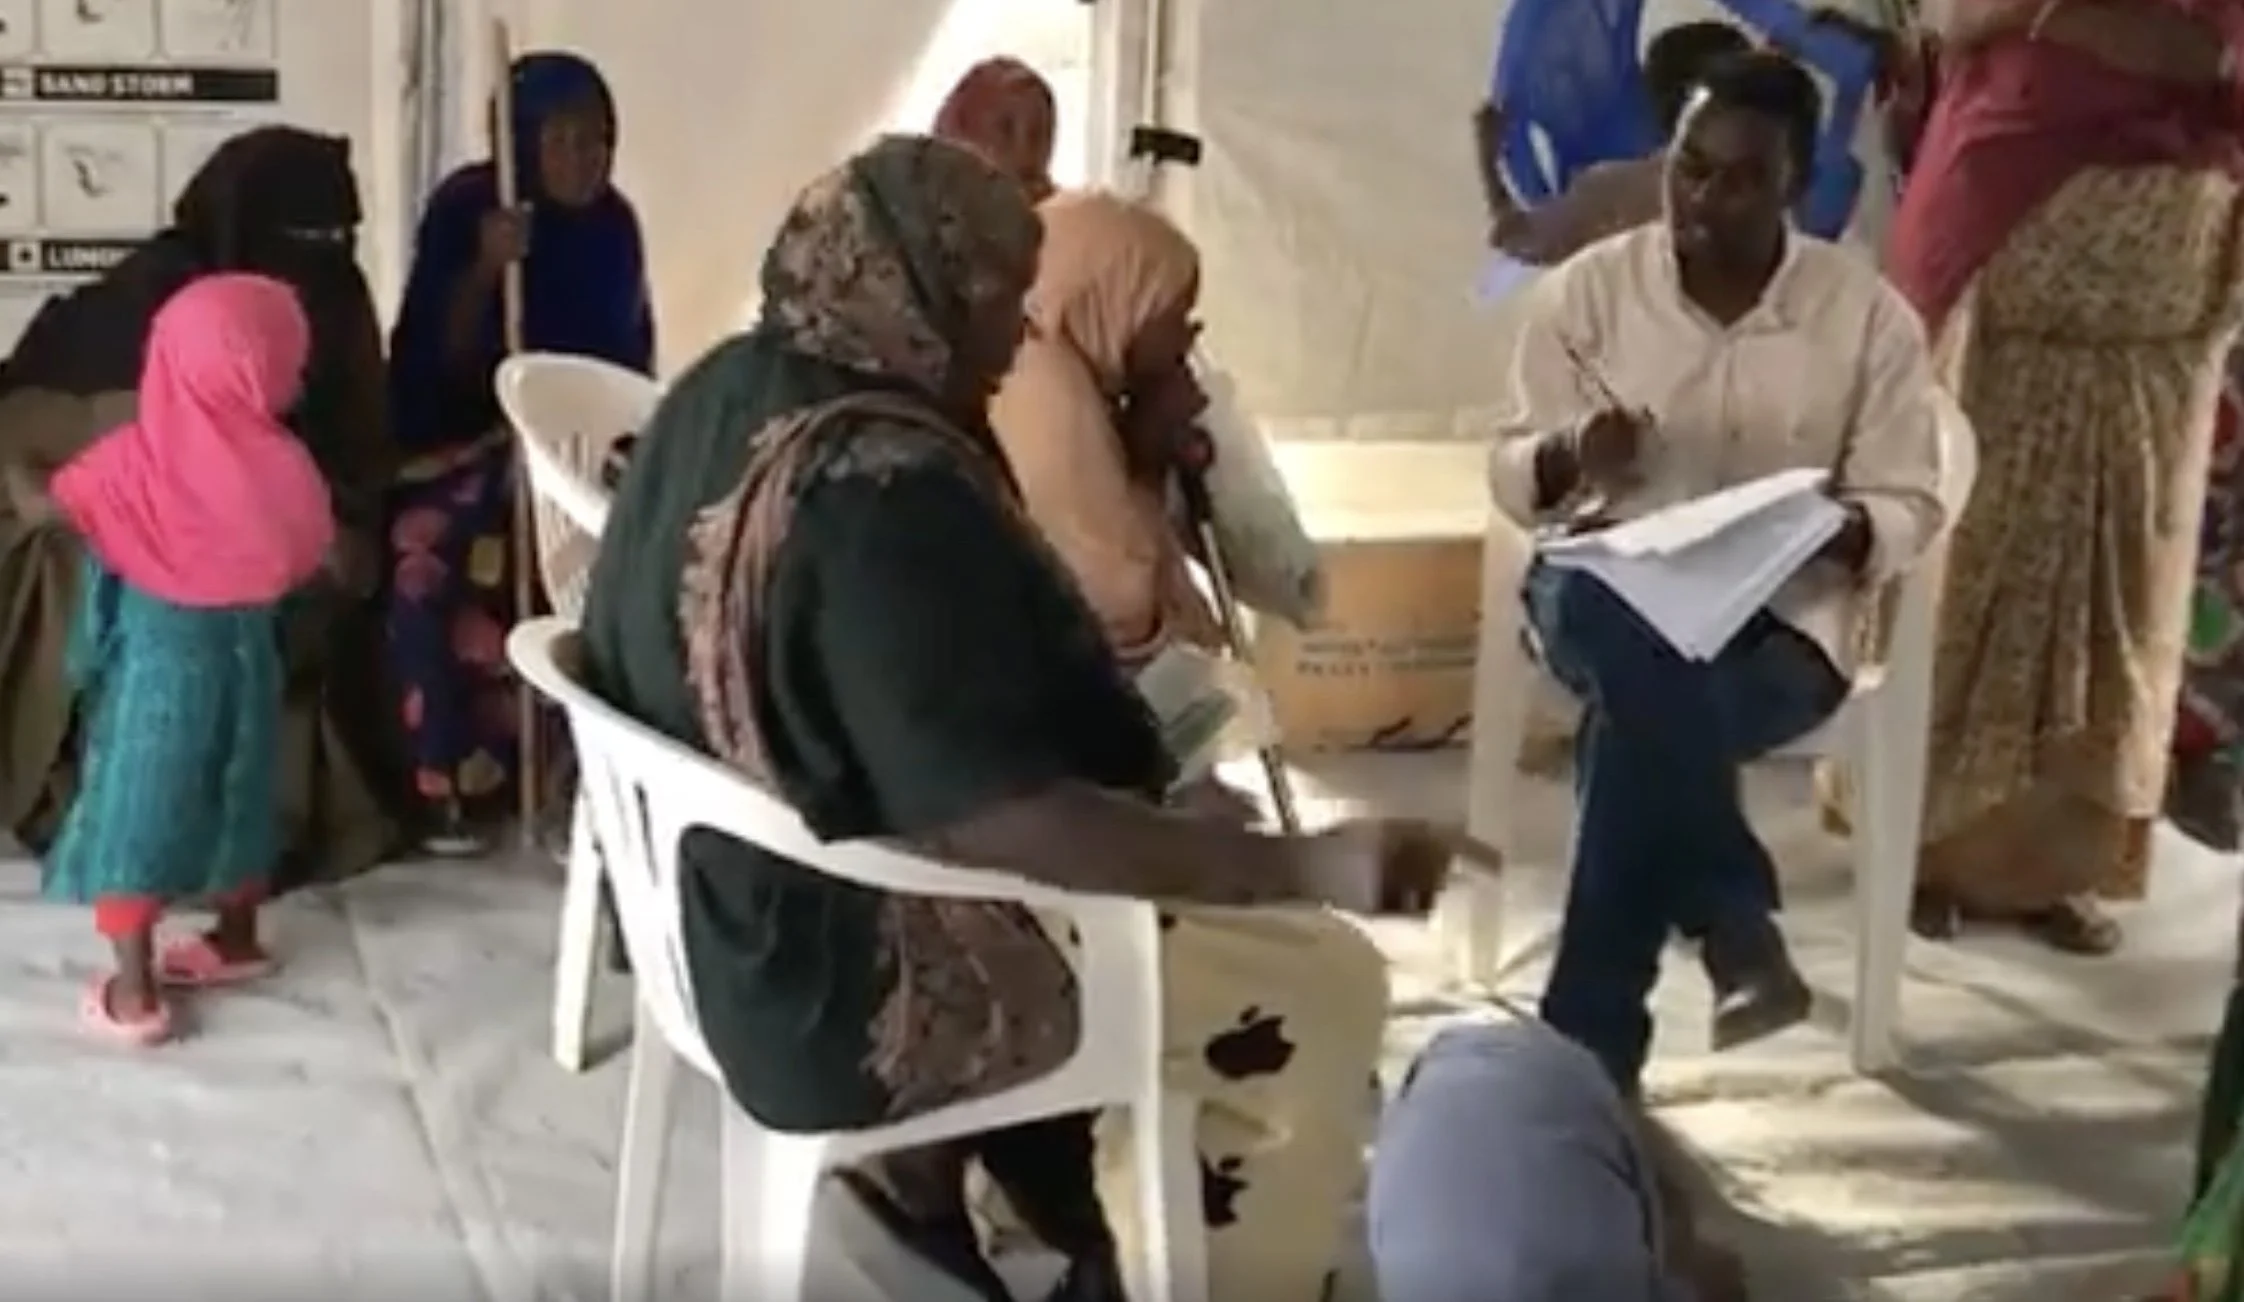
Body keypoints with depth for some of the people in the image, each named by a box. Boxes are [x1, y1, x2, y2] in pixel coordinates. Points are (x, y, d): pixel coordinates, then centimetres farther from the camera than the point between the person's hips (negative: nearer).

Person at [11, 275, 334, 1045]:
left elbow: (40, 506, -5)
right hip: (244, 663, 3)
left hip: (158, 670, -3)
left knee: (138, 814, 6)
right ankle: (235, 940, 38)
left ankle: (133, 992, 10)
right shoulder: (283, 466, -11)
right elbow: (316, 565, 1)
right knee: (236, 801, 21)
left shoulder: (136, 461, -16)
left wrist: (17, 474, 15)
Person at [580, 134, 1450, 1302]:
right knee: (1320, 987, 0)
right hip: (851, 973, -10)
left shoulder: (724, 394, -2)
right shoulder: (887, 493, -31)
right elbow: (997, 814, -37)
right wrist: (1308, 865, -36)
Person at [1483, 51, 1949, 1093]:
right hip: (1608, 597, 1)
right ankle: (1737, 929, -26)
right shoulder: (1587, 288, 0)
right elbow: (1514, 477, 5)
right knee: (1629, 637, -37)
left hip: (1781, 623, -1)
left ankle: (1585, 1049, -21)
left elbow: (1908, 510, 1)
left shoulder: (1869, 316, -2)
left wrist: (1838, 532, -22)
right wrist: (1568, 454, -19)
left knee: (1635, 727, -33)